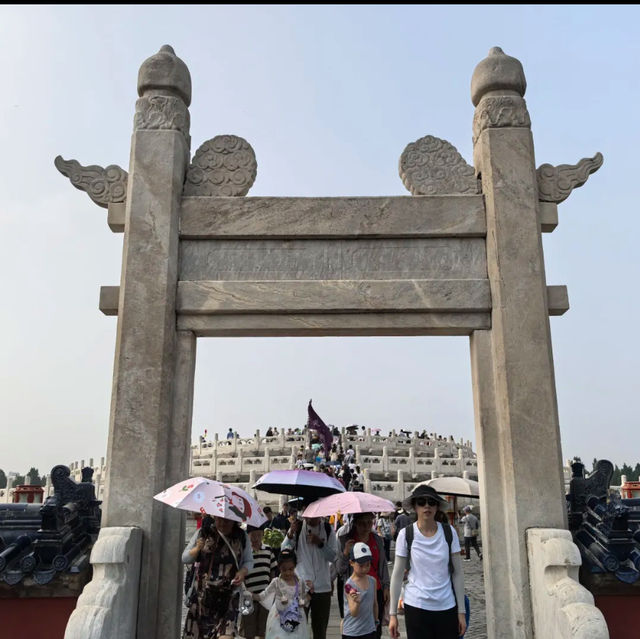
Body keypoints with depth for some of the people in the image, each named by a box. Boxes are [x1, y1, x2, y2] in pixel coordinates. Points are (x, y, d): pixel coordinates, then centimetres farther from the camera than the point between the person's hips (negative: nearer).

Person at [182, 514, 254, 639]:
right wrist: (197, 549, -13)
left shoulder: (241, 537, 0)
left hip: (228, 595, -1)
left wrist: (243, 572, -9)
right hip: (202, 593, 1)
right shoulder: (202, 533, 0)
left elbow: (249, 561, 12)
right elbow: (185, 558, 6)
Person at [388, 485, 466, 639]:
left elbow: (458, 572, 3)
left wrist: (461, 611, 2)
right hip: (416, 607, -1)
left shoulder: (449, 532, -2)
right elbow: (397, 575, -1)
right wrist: (393, 614, 0)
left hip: (447, 607, 1)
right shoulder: (405, 534, -6)